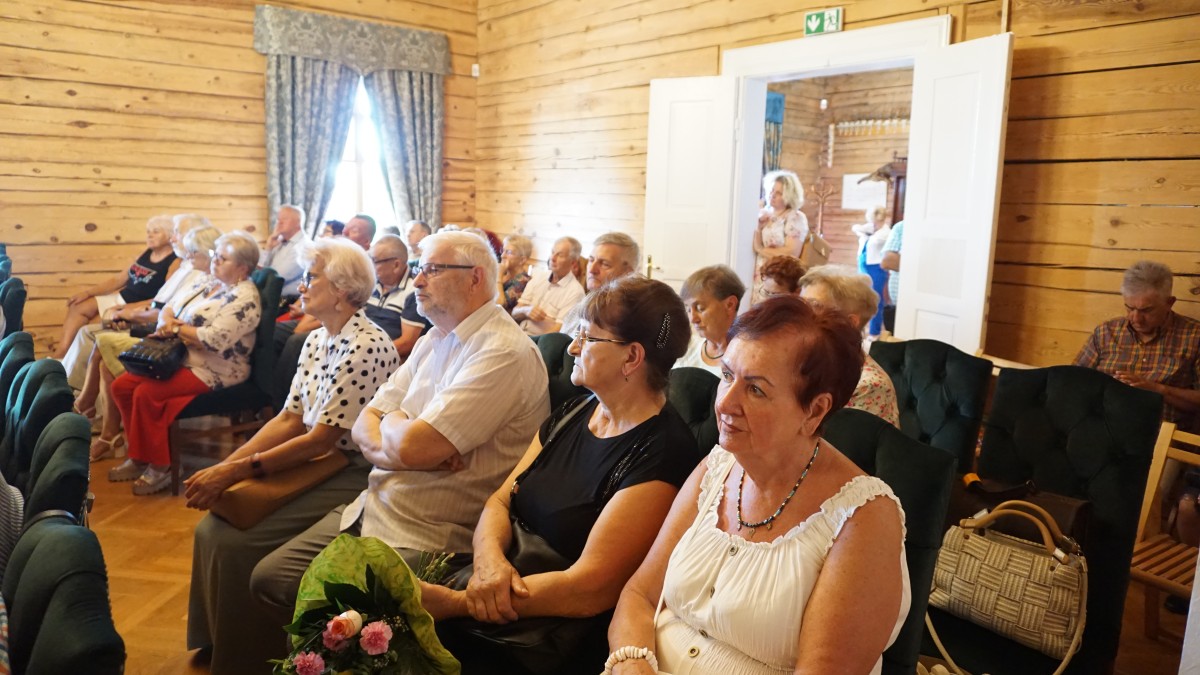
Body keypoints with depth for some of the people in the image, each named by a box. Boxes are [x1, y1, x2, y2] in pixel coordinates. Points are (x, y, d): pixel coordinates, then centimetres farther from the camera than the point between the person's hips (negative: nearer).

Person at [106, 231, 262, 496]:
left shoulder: (244, 297, -14)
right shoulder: (210, 286, 16)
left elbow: (215, 338, -26)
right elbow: (170, 307, 19)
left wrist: (177, 328, -11)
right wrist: (166, 321, -6)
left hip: (215, 372, -10)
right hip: (184, 360, 10)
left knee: (146, 393, -24)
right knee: (121, 385, 0)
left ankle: (160, 467, -9)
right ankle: (139, 457, 11)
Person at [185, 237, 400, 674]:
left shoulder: (366, 347, -21)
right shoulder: (316, 340, 8)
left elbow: (321, 439, -22)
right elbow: (289, 420, 6)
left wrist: (235, 472, -21)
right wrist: (223, 466, -5)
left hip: (352, 478, -9)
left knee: (235, 541, -15)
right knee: (212, 528, 0)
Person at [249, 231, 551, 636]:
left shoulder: (505, 353, -19)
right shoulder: (435, 341, 11)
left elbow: (410, 447, -25)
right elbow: (364, 427, 8)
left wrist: (391, 422, -3)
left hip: (427, 537, -8)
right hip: (373, 508, 8)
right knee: (268, 579, 5)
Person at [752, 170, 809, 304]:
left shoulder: (796, 218, -5)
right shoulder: (763, 215, 13)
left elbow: (791, 254, -14)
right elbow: (754, 247, 6)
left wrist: (761, 250, -4)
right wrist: (759, 227, -8)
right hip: (757, 278, 5)